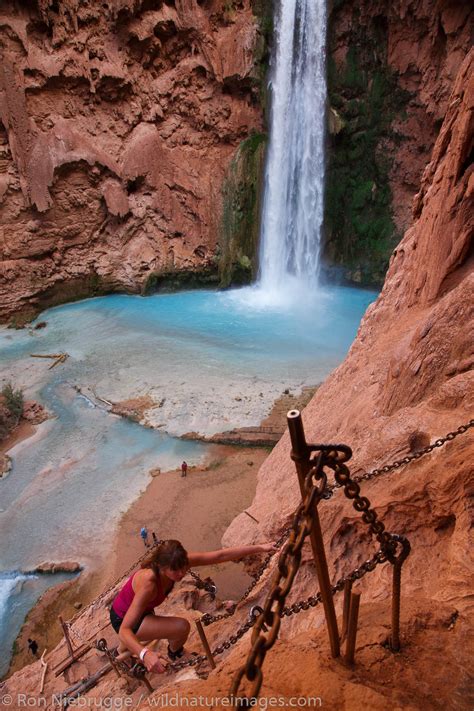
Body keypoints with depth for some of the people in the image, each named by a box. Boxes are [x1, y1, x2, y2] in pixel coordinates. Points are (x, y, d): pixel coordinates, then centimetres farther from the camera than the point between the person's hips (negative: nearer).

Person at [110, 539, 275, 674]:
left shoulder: (178, 563, -24)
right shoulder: (148, 584, -42)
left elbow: (220, 556, -23)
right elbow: (124, 631, -42)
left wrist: (259, 548, -24)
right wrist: (145, 654, -60)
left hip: (138, 611, 7)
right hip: (122, 619, -7)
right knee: (182, 627, -22)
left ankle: (123, 649, 58)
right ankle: (174, 654, 14)